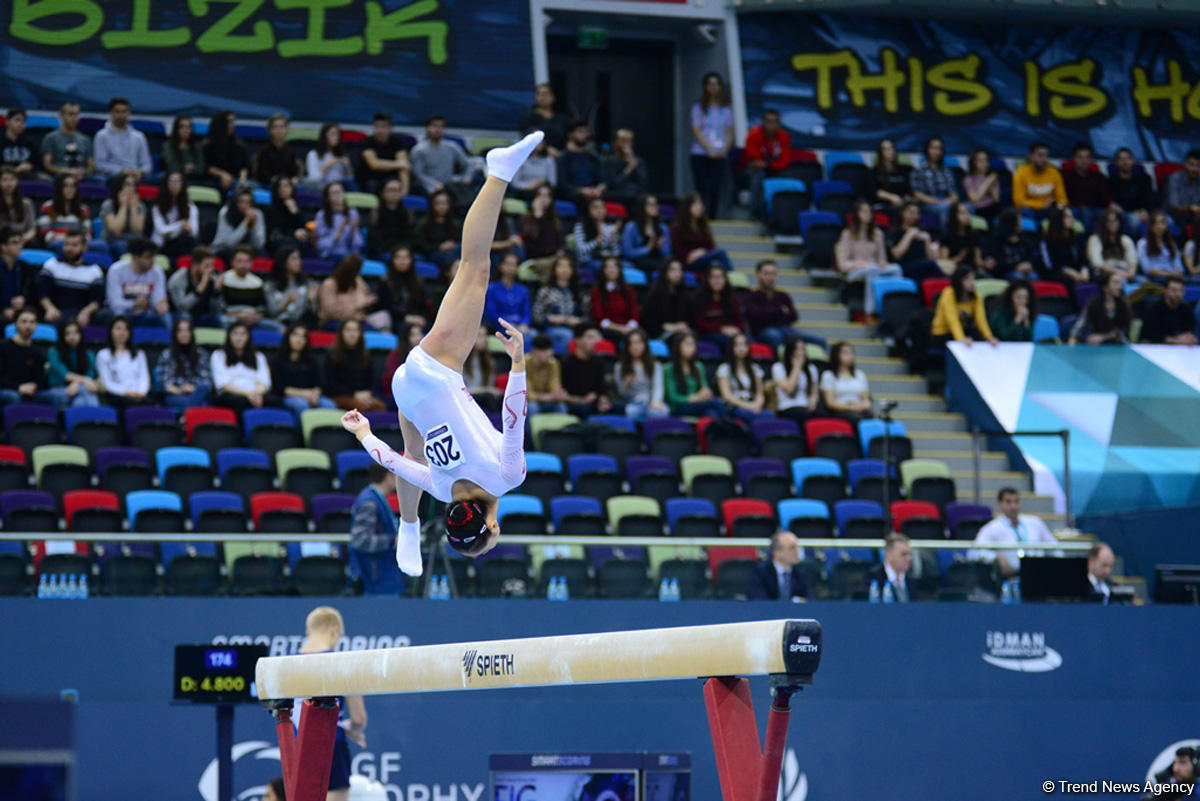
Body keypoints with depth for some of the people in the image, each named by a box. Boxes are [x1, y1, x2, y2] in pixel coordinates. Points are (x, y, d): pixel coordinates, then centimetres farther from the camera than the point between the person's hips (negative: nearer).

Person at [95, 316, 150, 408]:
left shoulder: (139, 353, 25)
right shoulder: (103, 355, 14)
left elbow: (144, 378, 13)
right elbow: (107, 383, 4)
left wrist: (141, 392, -11)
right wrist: (126, 392, -14)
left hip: (137, 395, 3)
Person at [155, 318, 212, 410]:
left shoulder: (201, 354, 17)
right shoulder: (166, 354, 12)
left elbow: (207, 380, 9)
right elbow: (163, 382, 4)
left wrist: (194, 388, -11)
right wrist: (178, 390, -14)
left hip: (197, 393, 1)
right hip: (174, 396, -1)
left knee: (203, 388, -37)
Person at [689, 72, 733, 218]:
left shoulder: (726, 109, 10)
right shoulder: (699, 108, 4)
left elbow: (729, 133, 9)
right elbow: (696, 131, -3)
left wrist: (724, 150, -8)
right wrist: (710, 149, -13)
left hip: (720, 156, 2)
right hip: (701, 154, -2)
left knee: (716, 189, -6)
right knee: (702, 190, -5)